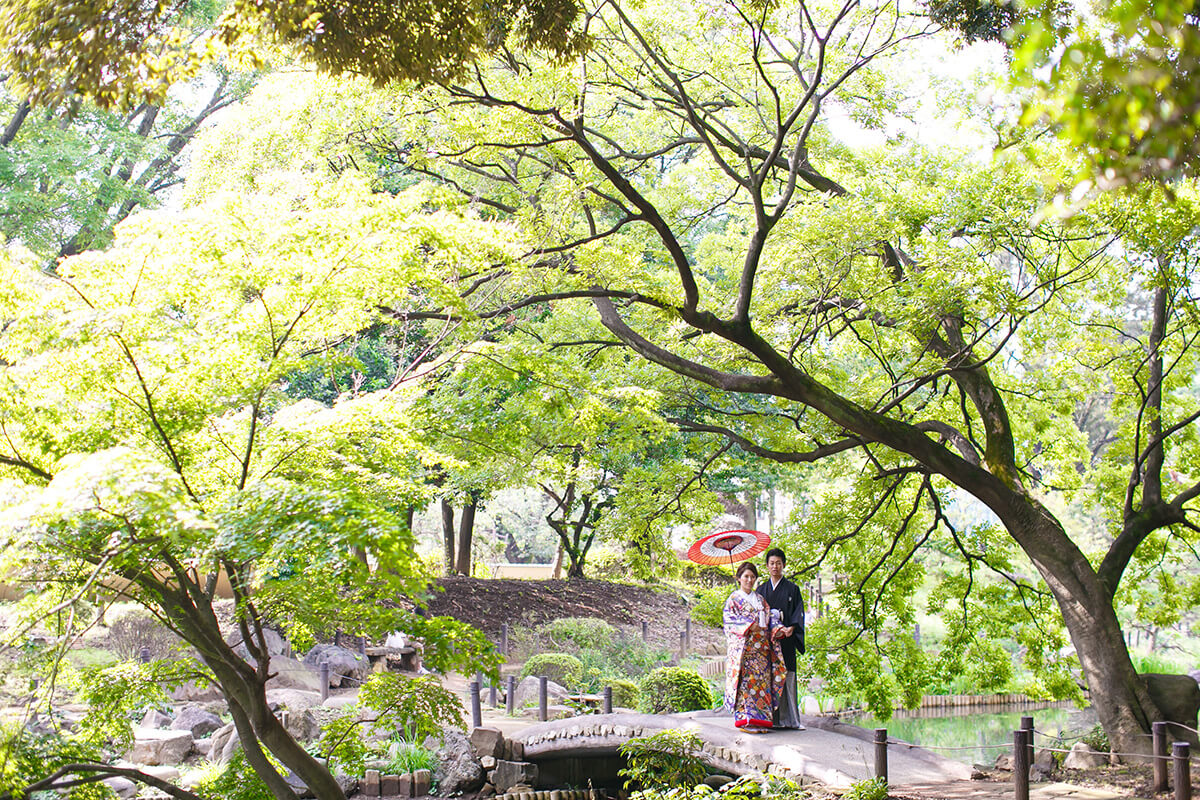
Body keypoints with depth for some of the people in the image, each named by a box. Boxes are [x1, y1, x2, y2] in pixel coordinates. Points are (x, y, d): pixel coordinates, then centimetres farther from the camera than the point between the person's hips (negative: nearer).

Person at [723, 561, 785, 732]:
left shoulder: (760, 599, 19)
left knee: (761, 681, 0)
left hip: (761, 648, 5)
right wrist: (748, 627, -18)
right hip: (743, 647, -5)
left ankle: (759, 720, 3)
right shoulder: (733, 599, 4)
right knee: (745, 681, -11)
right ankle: (744, 720, -10)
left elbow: (768, 619, 18)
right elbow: (729, 622, -6)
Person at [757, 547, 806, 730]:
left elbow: (798, 613, 1)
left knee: (787, 677, -4)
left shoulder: (792, 589, 9)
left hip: (786, 639, -1)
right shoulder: (761, 589, 14)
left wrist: (790, 628, -17)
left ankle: (790, 718, -1)